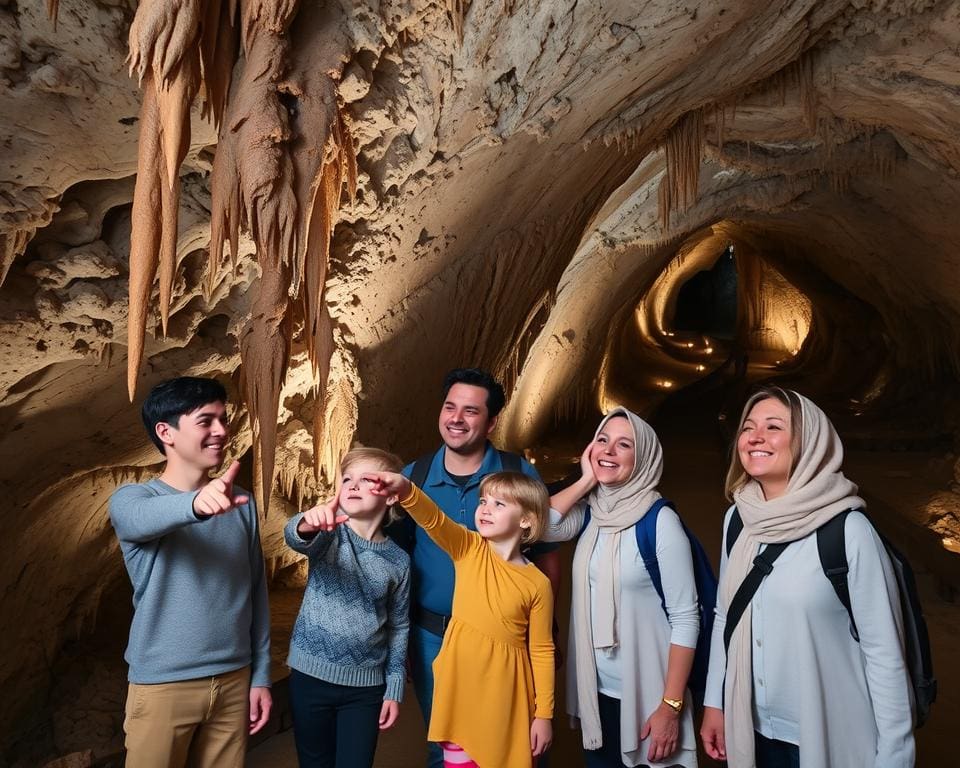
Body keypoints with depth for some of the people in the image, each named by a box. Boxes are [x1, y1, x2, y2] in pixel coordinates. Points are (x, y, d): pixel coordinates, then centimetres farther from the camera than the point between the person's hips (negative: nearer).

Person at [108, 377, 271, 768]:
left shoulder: (242, 502, 3)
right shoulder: (131, 498, -8)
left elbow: (256, 593, 7)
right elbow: (144, 517, -33)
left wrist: (261, 674, 6)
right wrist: (197, 504, -54)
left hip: (233, 679, 3)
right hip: (163, 684, -3)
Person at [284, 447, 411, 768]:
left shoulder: (398, 560, -2)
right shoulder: (329, 533, -7)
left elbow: (398, 627, 5)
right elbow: (292, 537, -30)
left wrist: (394, 689, 4)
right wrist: (307, 524, -53)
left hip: (366, 685, 0)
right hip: (311, 675, 0)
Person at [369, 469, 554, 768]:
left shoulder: (538, 584, -7)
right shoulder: (468, 550, -5)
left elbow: (541, 651, -1)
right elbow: (433, 519, -24)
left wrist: (544, 714, 0)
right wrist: (405, 490, -44)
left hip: (507, 698, -1)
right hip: (460, 689, 1)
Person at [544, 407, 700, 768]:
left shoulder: (660, 521, -16)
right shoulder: (589, 512, 0)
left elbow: (685, 617, -16)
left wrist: (670, 706, -17)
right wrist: (586, 480, -12)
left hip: (643, 696, -5)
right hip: (594, 690, 5)